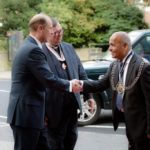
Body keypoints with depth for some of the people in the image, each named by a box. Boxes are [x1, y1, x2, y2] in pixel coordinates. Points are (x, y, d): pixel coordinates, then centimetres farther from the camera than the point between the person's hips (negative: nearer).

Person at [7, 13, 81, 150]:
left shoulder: (29, 47, 15)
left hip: (29, 113, 10)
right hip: (26, 114, -10)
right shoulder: (33, 50, -18)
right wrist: (70, 85, -4)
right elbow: (49, 80, -21)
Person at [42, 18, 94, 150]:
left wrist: (88, 95, 12)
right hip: (56, 107, -6)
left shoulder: (69, 47, 11)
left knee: (71, 139, 15)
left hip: (72, 104, 7)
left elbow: (81, 73, 16)